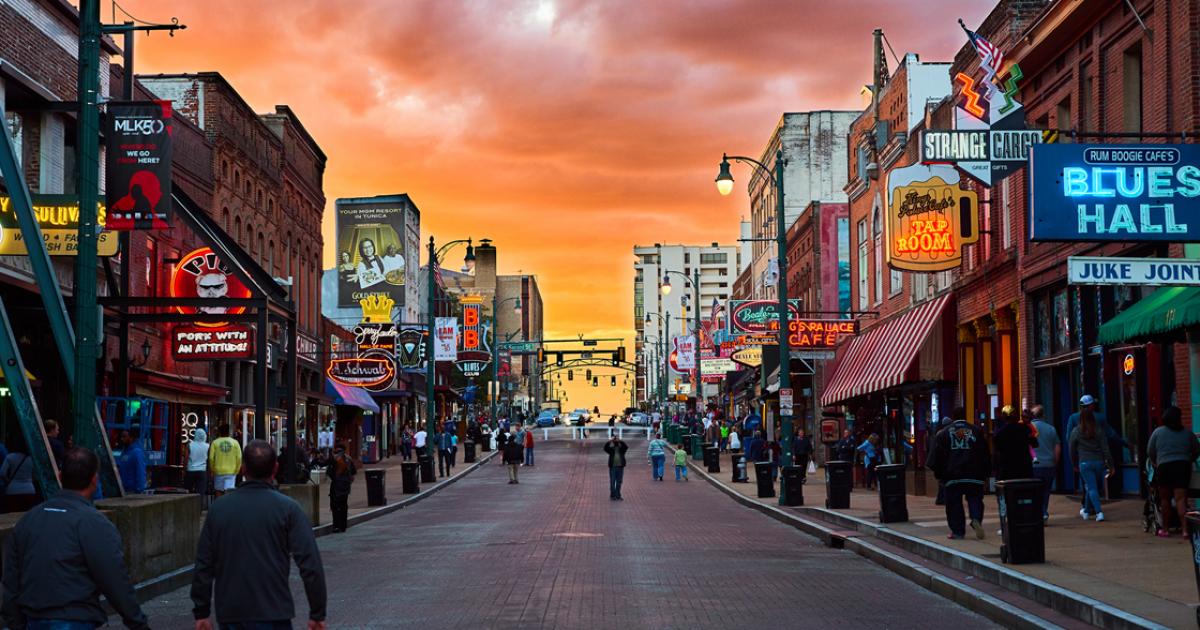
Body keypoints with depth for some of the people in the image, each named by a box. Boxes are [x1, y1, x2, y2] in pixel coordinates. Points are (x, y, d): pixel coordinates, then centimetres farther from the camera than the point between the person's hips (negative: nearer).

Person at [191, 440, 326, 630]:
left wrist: (201, 613, 16)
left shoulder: (218, 509, 5)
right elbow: (310, 564, -10)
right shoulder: (288, 509, -6)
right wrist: (317, 614, -3)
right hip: (273, 614, -4)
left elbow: (203, 565, 8)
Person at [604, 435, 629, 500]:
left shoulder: (622, 448, 6)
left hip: (620, 467, 2)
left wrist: (620, 441, -17)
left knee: (619, 482, 7)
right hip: (612, 467, -2)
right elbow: (605, 448, -14)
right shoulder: (611, 448, 3)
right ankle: (613, 495, 7)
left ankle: (618, 496, 14)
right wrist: (609, 441, -20)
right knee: (612, 482, 1)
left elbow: (626, 447, -13)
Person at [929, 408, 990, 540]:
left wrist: (939, 474, 11)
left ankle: (957, 530, 3)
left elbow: (938, 455, 4)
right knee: (975, 499, 6)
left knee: (954, 503, 4)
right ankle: (976, 519, -20)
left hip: (953, 475, 0)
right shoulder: (977, 431, 5)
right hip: (974, 475, 0)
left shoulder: (943, 433, 5)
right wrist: (986, 473, 11)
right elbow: (985, 453, 5)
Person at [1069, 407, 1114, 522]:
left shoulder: (1076, 431, -1)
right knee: (1093, 487, 14)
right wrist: (1110, 464, 4)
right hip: (1099, 462, 2)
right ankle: (1086, 511, 24)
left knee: (1091, 488, -2)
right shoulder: (1098, 430, 0)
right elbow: (1105, 448, 0)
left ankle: (1099, 512, -15)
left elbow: (1072, 450, 6)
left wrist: (1075, 465, 18)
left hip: (1084, 463, -2)